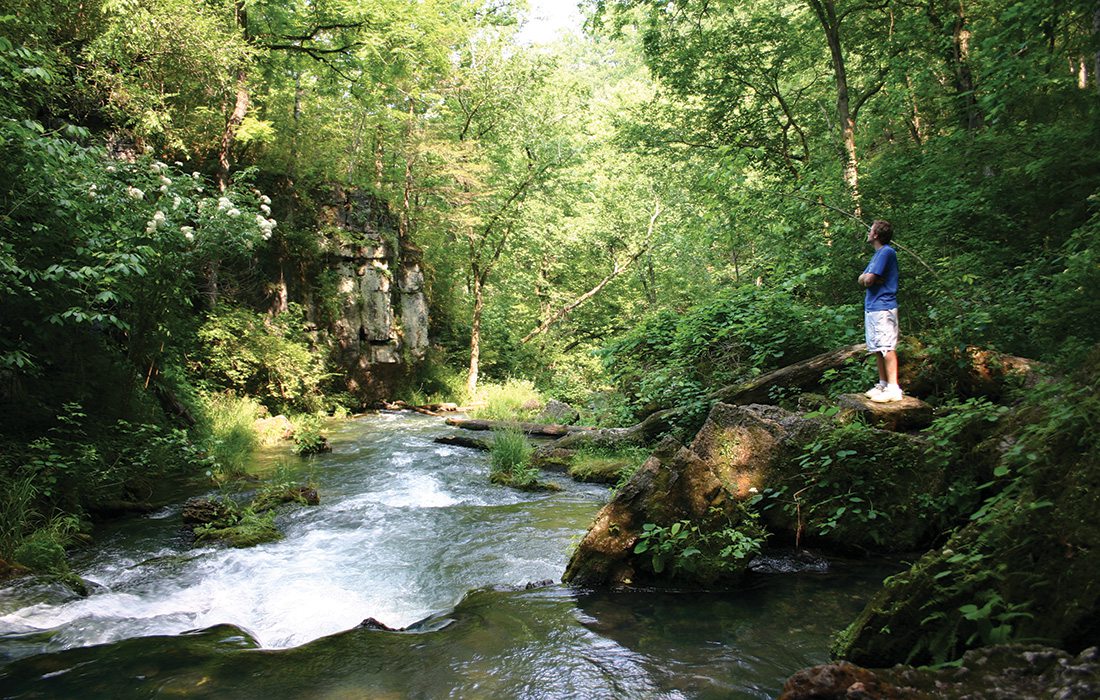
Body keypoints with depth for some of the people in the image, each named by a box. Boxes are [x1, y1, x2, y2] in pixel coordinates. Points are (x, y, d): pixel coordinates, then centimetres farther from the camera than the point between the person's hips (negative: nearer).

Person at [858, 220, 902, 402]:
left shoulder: (886, 252, -11)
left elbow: (868, 280, -18)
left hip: (883, 308, -10)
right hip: (871, 308, 10)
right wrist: (868, 278, -5)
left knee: (887, 348, -11)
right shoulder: (877, 254, 20)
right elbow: (861, 280, 15)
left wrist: (868, 278, 3)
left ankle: (893, 389, -12)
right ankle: (882, 384, 19)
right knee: (878, 349, 12)